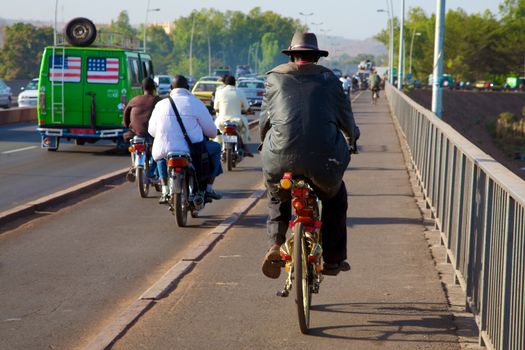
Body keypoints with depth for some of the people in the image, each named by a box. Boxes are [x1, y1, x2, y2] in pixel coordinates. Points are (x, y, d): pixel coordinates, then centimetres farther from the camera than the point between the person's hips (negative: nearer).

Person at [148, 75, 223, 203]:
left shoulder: (161, 105, 6)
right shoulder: (196, 103, -2)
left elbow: (152, 130, 13)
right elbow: (211, 131, 1)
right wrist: (213, 133, 27)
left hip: (165, 152, 2)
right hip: (192, 151, -2)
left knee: (158, 153, 38)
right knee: (216, 148, 24)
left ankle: (165, 191, 24)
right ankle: (209, 188, 20)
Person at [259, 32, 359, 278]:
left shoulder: (275, 77, 13)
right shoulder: (328, 79, 12)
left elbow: (265, 118, 16)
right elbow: (346, 117, 17)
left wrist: (266, 143, 36)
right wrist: (352, 137, 39)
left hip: (282, 156, 1)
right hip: (323, 156, 0)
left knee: (276, 196, 31)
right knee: (335, 198, 28)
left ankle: (276, 244, 9)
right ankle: (333, 259, 23)